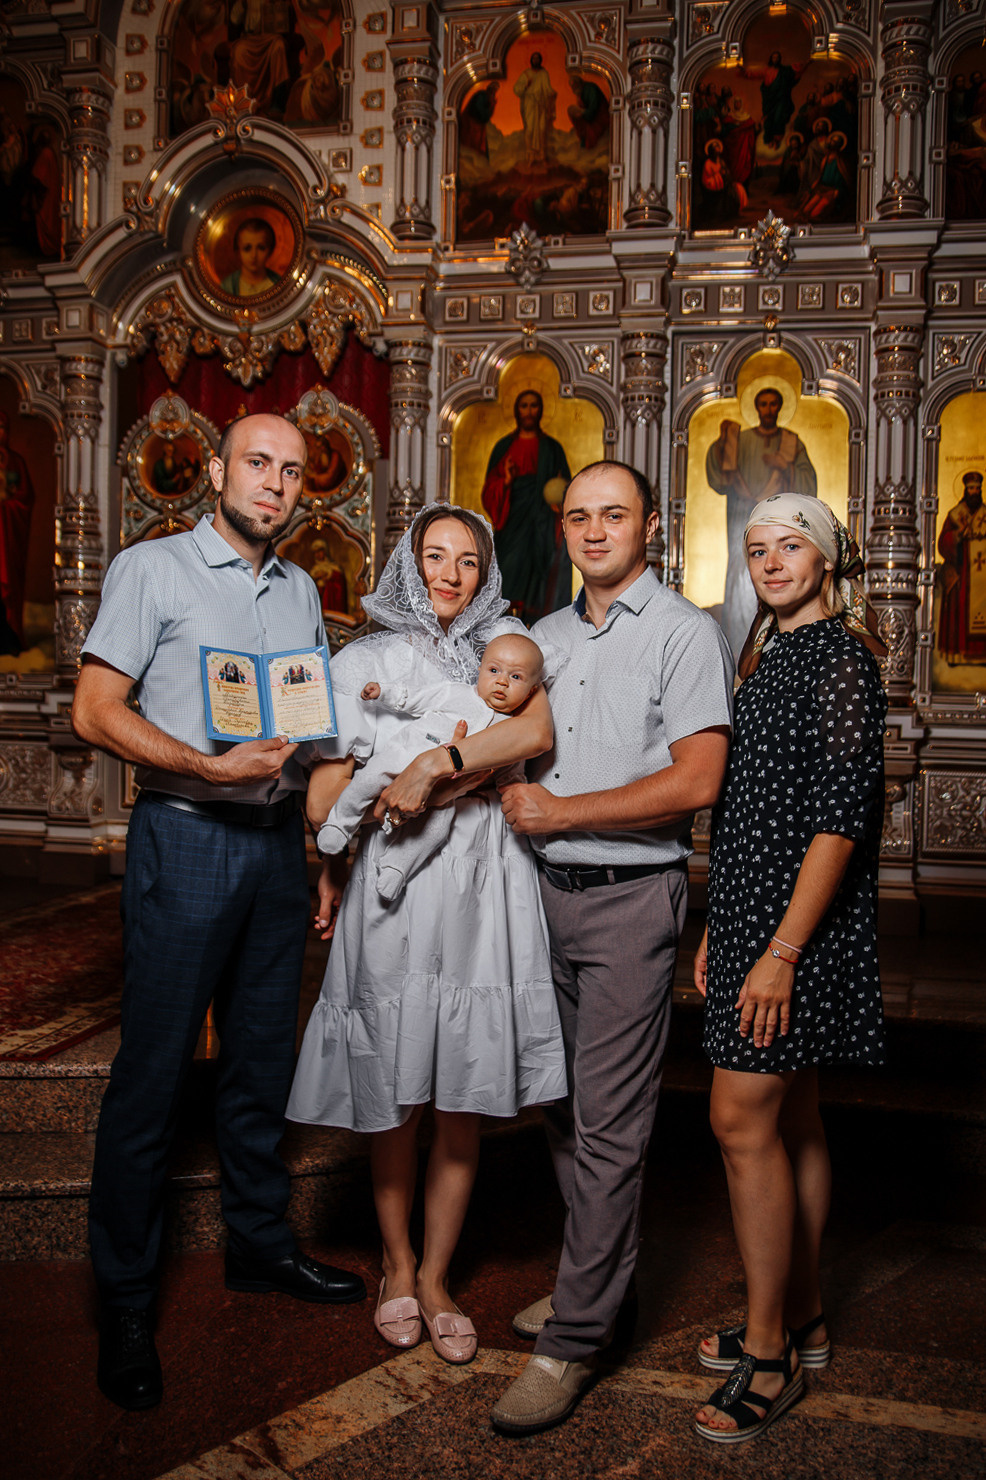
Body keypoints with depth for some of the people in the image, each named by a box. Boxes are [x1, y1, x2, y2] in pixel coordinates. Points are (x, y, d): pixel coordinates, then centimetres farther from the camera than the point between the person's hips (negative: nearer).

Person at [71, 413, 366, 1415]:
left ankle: (258, 1246, 31)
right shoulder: (151, 569, -3)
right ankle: (124, 1302, 13)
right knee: (152, 1070, 0)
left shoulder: (300, 591, 14)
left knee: (263, 1060, 14)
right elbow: (96, 712, -11)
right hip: (184, 838, -5)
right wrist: (212, 767, -22)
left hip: (277, 840, 6)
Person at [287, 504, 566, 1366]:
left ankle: (435, 1276, 22)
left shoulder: (504, 641, 11)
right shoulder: (363, 663, 10)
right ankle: (396, 1264, 27)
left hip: (485, 891, 1)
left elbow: (537, 730, -10)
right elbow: (325, 800, 2)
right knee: (396, 1099, 5)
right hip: (392, 897, 0)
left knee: (465, 1102, 5)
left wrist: (434, 766, -16)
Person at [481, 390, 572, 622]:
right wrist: (505, 482, -11)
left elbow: (563, 489, 9)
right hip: (510, 522, 1)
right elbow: (489, 488, 10)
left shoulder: (551, 448, 10)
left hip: (540, 522, -1)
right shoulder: (504, 446, 14)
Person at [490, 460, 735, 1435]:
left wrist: (560, 812, -13)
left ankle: (573, 1338, 5)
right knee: (564, 1104, 14)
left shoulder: (683, 632, -6)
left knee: (607, 1124, -3)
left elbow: (696, 781, -16)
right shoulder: (546, 636, 14)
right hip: (546, 889, 7)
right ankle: (595, 1280, 31)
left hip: (631, 896, -7)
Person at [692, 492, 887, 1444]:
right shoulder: (773, 656, 16)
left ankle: (769, 1352, 4)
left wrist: (782, 950, -22)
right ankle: (799, 1319, 26)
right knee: (792, 1118, 14)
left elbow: (840, 818, -19)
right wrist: (720, 929, 15)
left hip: (798, 921, -9)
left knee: (744, 1118, -8)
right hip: (754, 912, 9)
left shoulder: (838, 658, -11)